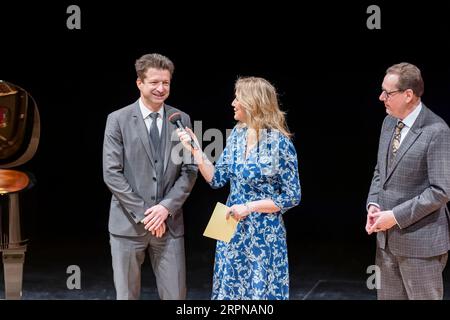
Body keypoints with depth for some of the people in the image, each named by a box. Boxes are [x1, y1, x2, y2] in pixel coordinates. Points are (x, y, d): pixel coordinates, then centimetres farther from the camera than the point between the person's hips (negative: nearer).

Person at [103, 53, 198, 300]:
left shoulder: (181, 120, 6)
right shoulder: (118, 120, -2)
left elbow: (189, 170, 4)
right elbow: (111, 173, -7)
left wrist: (166, 207, -10)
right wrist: (143, 213, -12)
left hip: (169, 222, 2)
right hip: (128, 223, -2)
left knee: (175, 295, 4)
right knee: (126, 295, 8)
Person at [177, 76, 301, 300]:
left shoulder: (279, 143, -15)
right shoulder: (237, 134, 3)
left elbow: (292, 197, -12)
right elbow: (217, 179, 4)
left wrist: (250, 207, -17)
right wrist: (195, 150, -5)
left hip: (264, 234, -6)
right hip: (232, 231, 6)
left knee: (261, 292, 4)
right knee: (229, 290, 14)